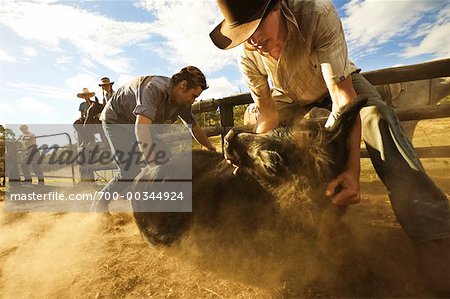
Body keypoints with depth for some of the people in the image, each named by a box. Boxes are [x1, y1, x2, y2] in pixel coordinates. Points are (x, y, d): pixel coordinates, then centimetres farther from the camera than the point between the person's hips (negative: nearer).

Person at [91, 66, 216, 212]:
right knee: (131, 171, -19)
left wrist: (212, 150, 6)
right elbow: (142, 127, -51)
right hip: (115, 120, -7)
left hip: (136, 123, 8)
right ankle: (99, 205, 4)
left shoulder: (183, 103, -12)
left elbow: (195, 128, 3)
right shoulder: (154, 88, -37)